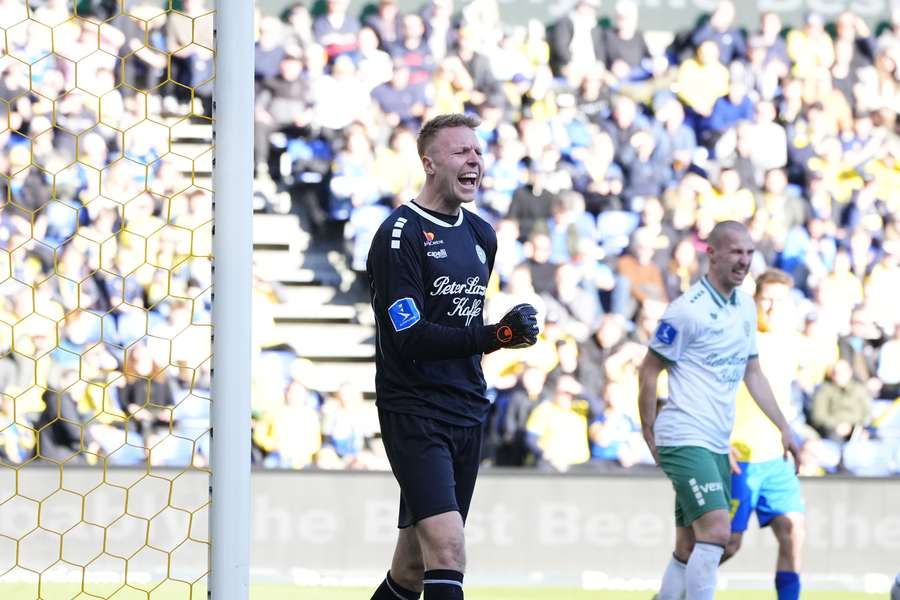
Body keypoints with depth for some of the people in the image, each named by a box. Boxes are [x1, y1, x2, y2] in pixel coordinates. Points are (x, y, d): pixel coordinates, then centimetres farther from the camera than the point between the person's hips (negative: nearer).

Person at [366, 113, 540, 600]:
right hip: (413, 412, -8)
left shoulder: (481, 235, 14)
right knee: (447, 550, -20)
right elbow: (410, 337, -19)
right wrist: (496, 336, -25)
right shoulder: (399, 235, -11)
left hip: (466, 413, 8)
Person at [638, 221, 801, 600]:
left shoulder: (746, 308, 13)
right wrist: (650, 436, -6)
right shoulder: (688, 310, -11)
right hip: (685, 438, -8)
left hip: (717, 445, 8)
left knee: (689, 548, 8)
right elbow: (649, 370, -6)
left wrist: (784, 429, 17)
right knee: (716, 531, -19)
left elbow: (752, 373, 22)